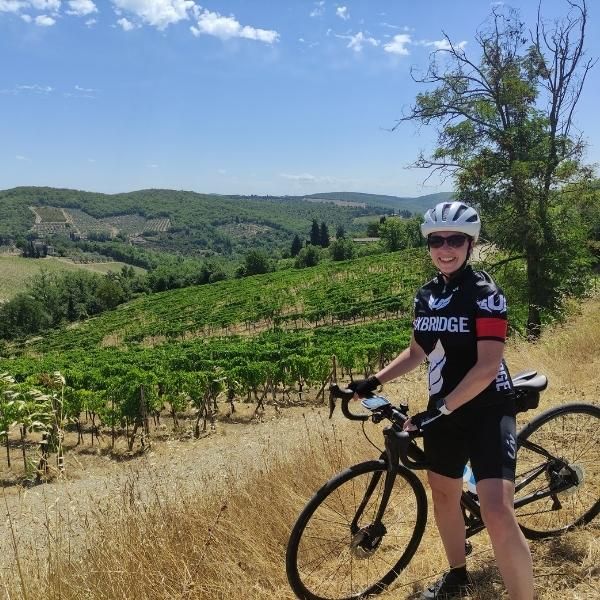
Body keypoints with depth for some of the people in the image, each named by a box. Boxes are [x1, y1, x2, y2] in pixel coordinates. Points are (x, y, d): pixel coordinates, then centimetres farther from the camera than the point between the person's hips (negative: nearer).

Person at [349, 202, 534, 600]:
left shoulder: (485, 293, -15)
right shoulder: (426, 295, 4)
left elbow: (487, 366, -22)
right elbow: (418, 352, 15)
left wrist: (441, 409, -27)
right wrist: (375, 380, 6)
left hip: (487, 410, -7)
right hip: (444, 408, 7)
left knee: (497, 512, -18)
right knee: (444, 493, 19)